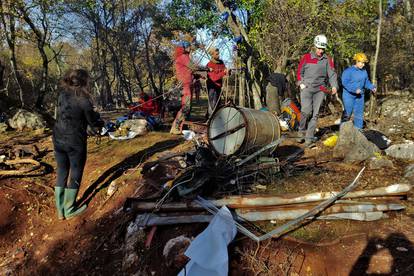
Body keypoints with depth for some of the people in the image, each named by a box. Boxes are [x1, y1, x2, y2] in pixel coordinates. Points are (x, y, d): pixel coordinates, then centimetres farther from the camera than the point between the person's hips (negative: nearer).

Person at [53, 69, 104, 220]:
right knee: (75, 175, 11)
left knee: (61, 174, 16)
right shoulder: (83, 100, -17)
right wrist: (101, 122, 16)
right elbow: (93, 122, -7)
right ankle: (69, 210, 22)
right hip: (75, 142, -6)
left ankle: (60, 210, 24)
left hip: (58, 140, 6)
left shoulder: (62, 94, 0)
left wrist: (94, 114, 9)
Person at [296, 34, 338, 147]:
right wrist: (301, 83, -3)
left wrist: (334, 86, -16)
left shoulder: (327, 60, 5)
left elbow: (332, 73, -1)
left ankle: (309, 139, 5)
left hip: (319, 90, 2)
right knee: (307, 110, -20)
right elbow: (299, 72, 10)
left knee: (314, 114, 0)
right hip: (306, 88, -2)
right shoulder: (306, 57, 2)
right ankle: (302, 130, 5)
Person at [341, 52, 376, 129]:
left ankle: (358, 128, 19)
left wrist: (372, 87, 1)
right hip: (349, 95, -7)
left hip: (359, 95, 7)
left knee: (359, 112, 10)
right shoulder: (348, 71, -14)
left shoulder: (364, 72, 8)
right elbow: (345, 82, -21)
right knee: (348, 112, -7)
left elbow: (366, 82, 19)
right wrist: (355, 89, -28)